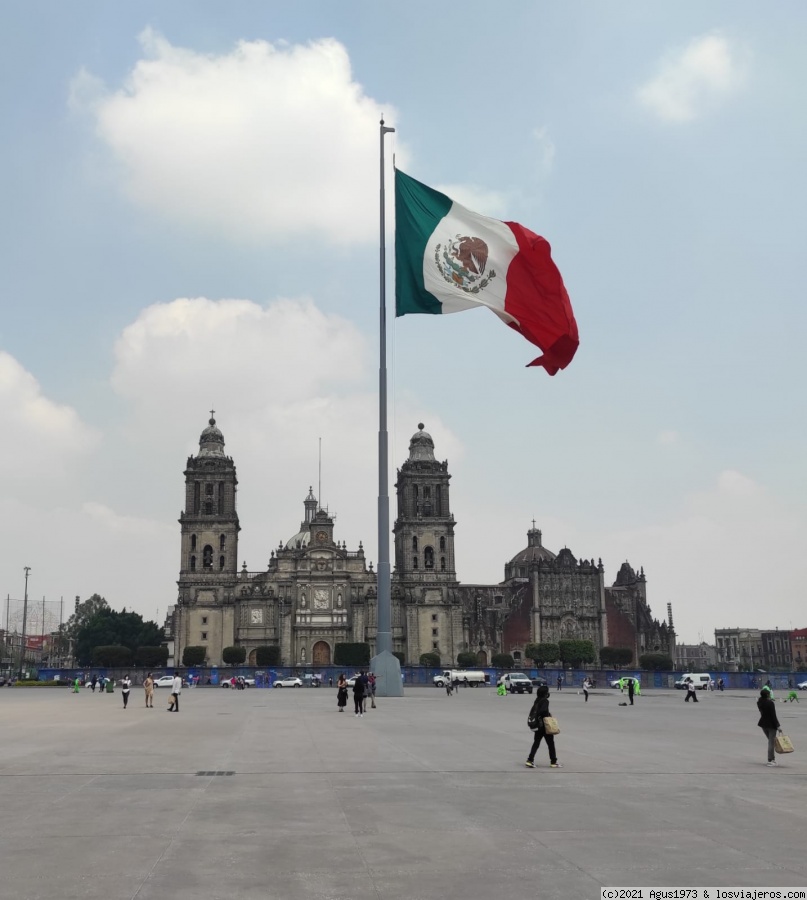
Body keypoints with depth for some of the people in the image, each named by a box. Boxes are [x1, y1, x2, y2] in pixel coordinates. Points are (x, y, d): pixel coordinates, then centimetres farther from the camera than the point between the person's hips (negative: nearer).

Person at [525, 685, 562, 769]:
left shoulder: (537, 701, 7)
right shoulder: (545, 701, -15)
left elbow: (532, 712, 10)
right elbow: (543, 711, -30)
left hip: (538, 726, 7)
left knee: (536, 743, 10)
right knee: (550, 743, 8)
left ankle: (530, 760, 2)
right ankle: (553, 762, 15)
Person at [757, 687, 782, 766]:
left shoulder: (759, 702, -1)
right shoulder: (770, 703, -21)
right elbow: (773, 716, -19)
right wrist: (778, 726, -14)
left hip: (763, 723, 7)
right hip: (771, 724, -7)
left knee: (770, 741, 20)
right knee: (771, 742, 2)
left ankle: (772, 758, 23)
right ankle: (770, 760, 4)